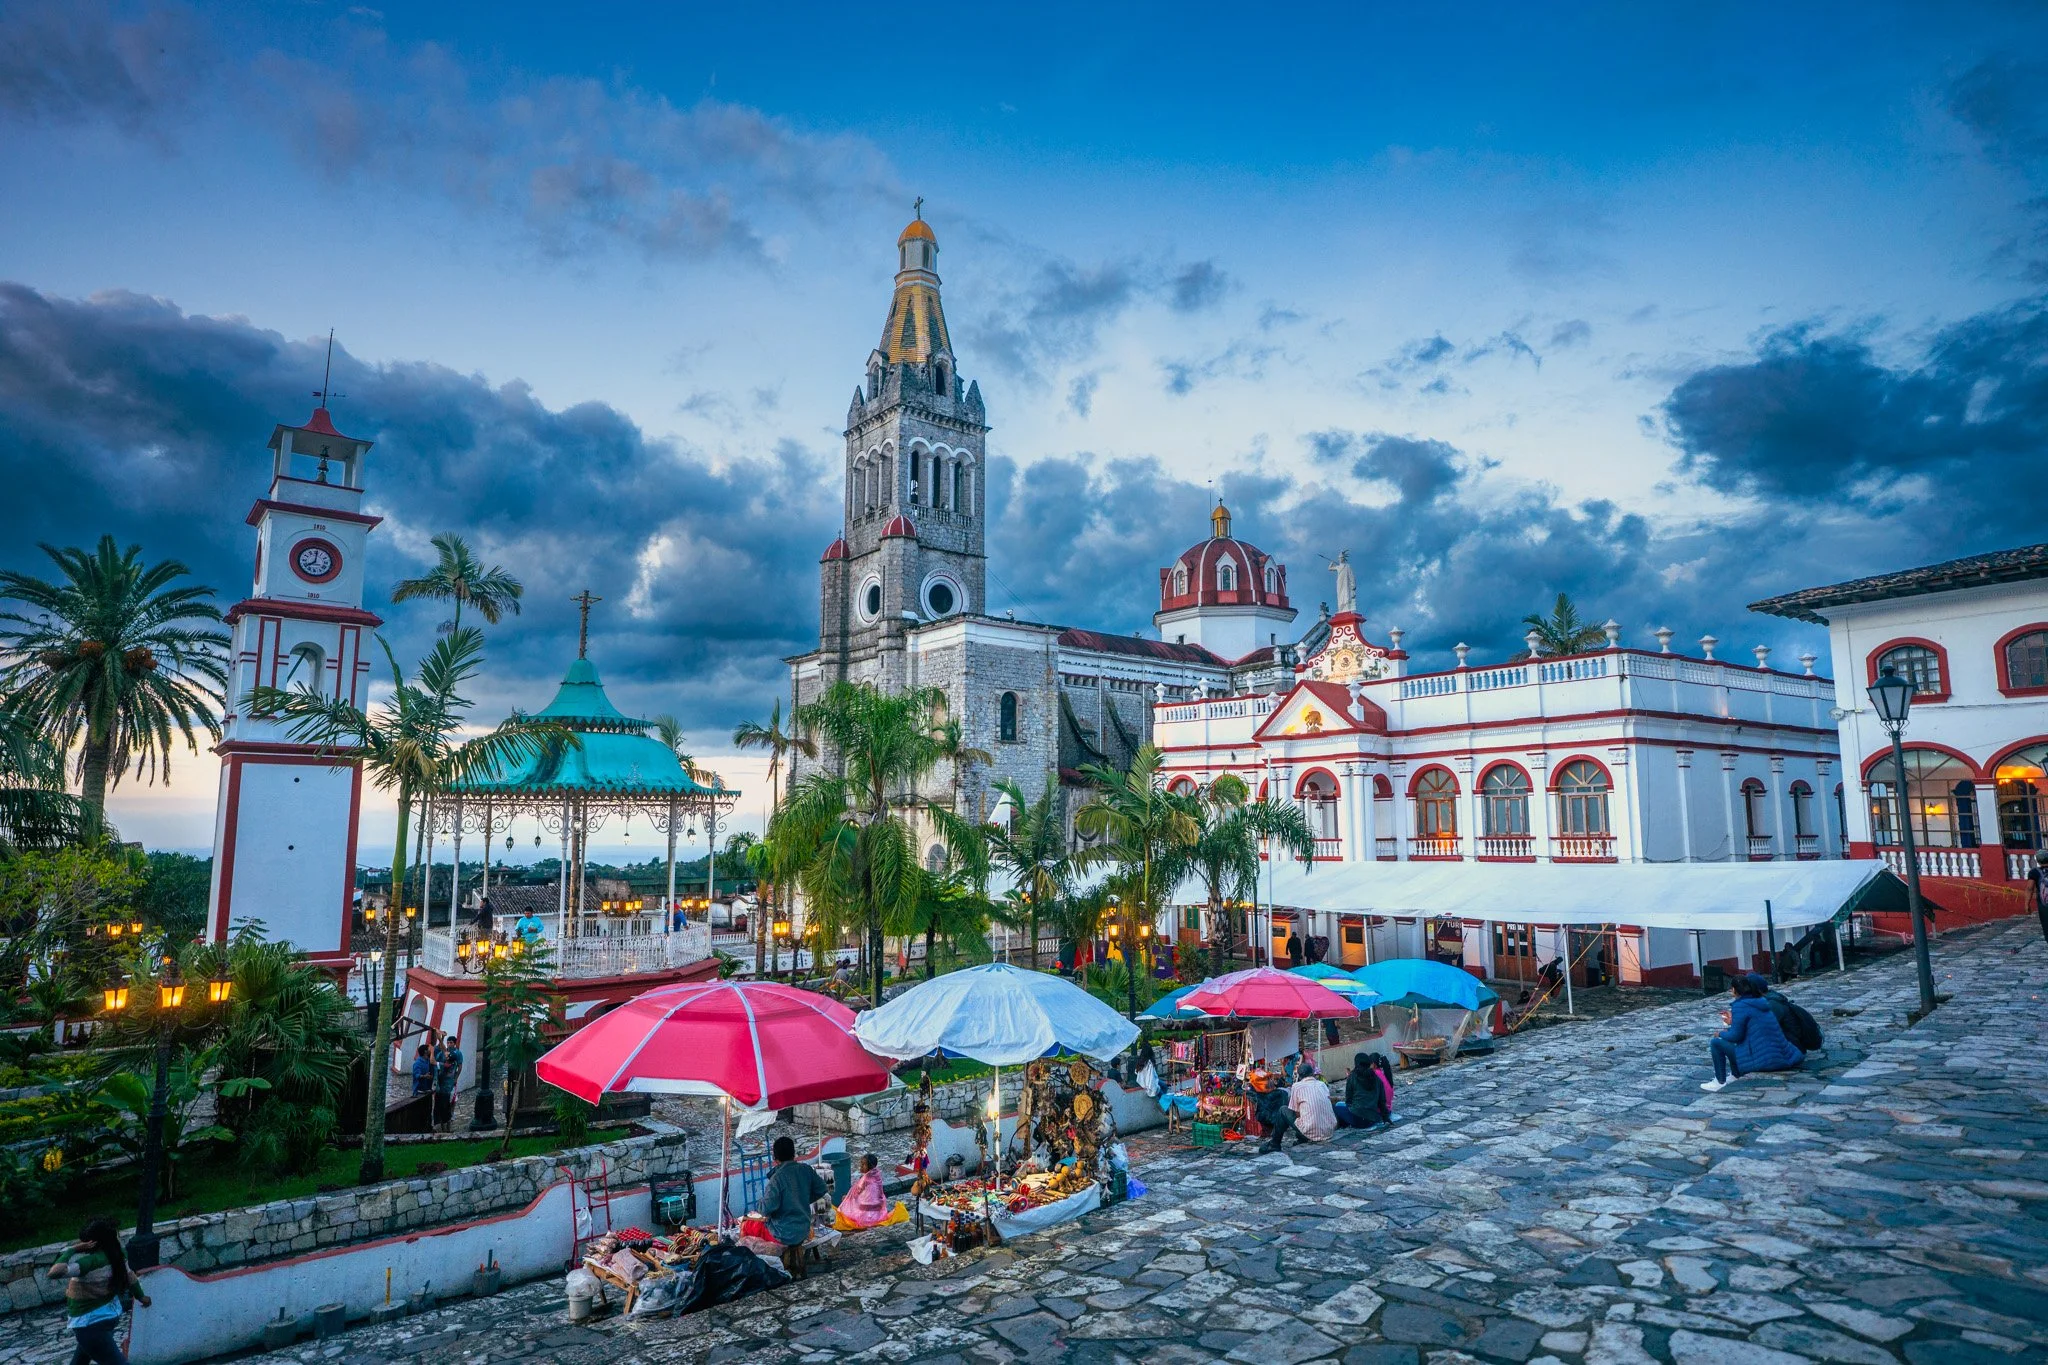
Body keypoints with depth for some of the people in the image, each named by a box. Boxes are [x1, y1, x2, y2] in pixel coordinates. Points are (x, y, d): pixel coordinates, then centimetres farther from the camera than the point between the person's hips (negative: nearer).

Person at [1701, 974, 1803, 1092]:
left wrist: (1721, 1034, 8)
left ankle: (1720, 1083, 11)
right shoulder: (1762, 1003, 10)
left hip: (1763, 1061, -8)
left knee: (1717, 1043, 3)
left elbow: (1736, 1036, -11)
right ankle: (1737, 1076, 34)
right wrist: (1733, 1022, 33)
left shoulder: (1740, 1006, -14)